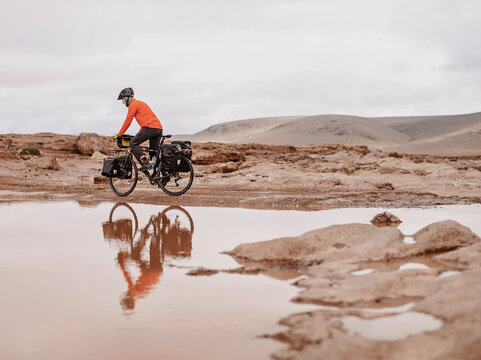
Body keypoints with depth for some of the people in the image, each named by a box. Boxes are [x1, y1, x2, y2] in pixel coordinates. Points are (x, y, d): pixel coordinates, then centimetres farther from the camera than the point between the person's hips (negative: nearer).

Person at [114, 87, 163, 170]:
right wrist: (140, 133, 38)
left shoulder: (133, 104, 1)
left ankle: (145, 163, -17)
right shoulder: (141, 103, 30)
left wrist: (119, 134, 7)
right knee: (153, 150, 11)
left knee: (133, 144, -3)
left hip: (149, 128, -9)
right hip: (159, 128, 9)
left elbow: (128, 121, -1)